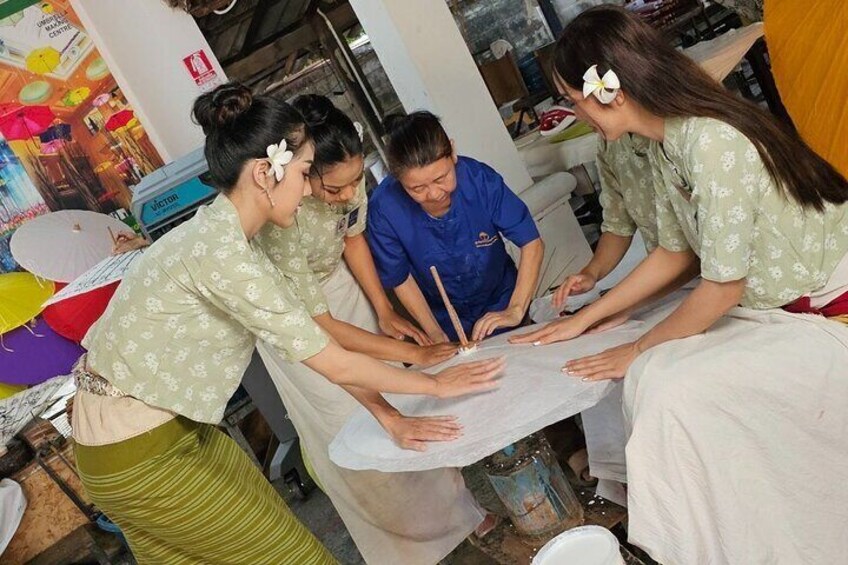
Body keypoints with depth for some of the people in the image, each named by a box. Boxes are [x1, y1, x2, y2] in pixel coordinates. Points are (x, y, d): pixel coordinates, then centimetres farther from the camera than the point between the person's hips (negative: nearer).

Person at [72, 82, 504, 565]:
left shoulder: (222, 232, 1)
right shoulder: (220, 252, -28)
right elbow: (337, 366, -23)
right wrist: (437, 385, -9)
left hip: (167, 425, 8)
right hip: (137, 455, -8)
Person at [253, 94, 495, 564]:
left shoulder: (347, 176, -24)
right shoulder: (279, 222, -39)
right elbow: (321, 328, -30)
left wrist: (385, 310, -9)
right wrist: (413, 354, -28)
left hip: (341, 288, 5)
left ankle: (454, 508, 31)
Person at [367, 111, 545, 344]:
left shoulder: (479, 178, -29)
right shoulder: (383, 209, -28)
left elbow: (532, 243, -20)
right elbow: (400, 279, -13)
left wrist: (516, 310, -27)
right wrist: (436, 334, -17)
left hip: (501, 307, 1)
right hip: (446, 323, 0)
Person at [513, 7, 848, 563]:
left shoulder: (711, 143, -28)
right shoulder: (665, 144, -1)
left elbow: (721, 287, -21)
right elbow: (674, 255, 8)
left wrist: (639, 350, -7)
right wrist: (583, 320, 12)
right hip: (773, 305, 8)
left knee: (676, 391, -19)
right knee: (658, 377, -4)